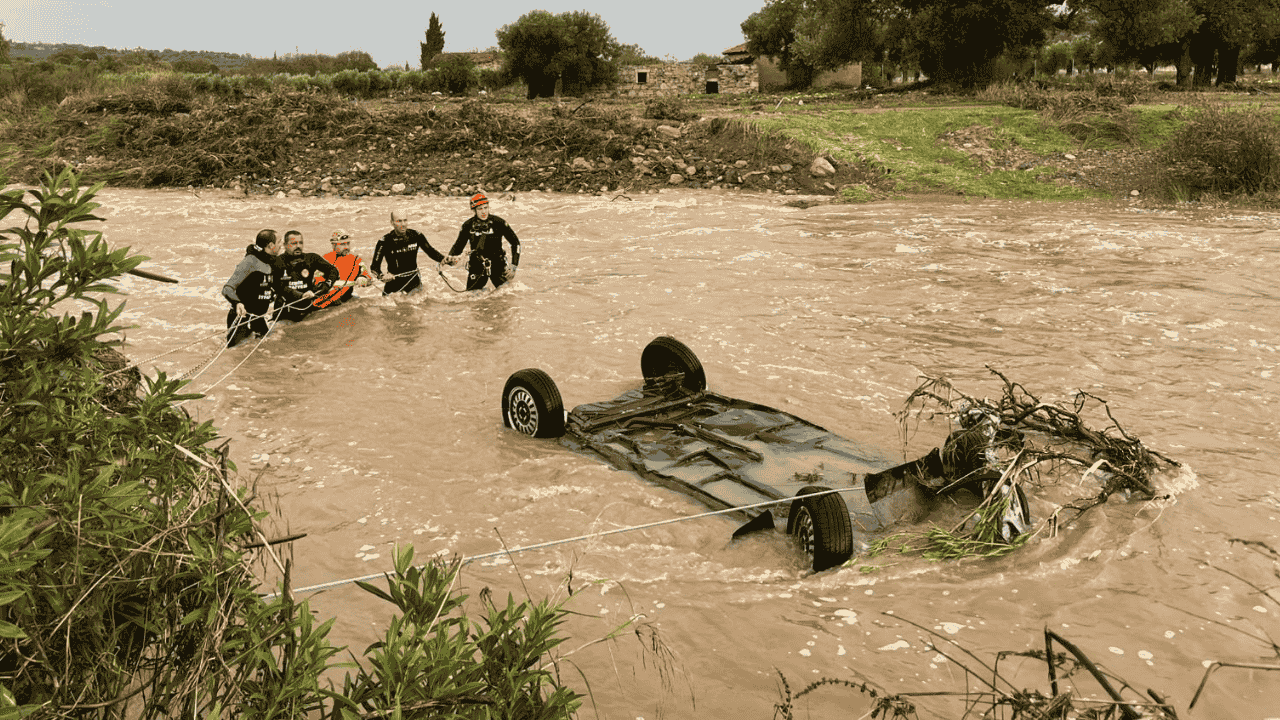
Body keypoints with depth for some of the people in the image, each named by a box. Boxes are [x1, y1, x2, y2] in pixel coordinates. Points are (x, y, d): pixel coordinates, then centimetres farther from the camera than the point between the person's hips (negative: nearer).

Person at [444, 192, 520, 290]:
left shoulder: (498, 223, -10)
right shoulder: (468, 225, -6)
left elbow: (515, 242, -2)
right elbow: (459, 245, 6)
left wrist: (514, 266, -9)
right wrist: (450, 257, -16)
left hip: (497, 265, -1)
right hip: (477, 267, 1)